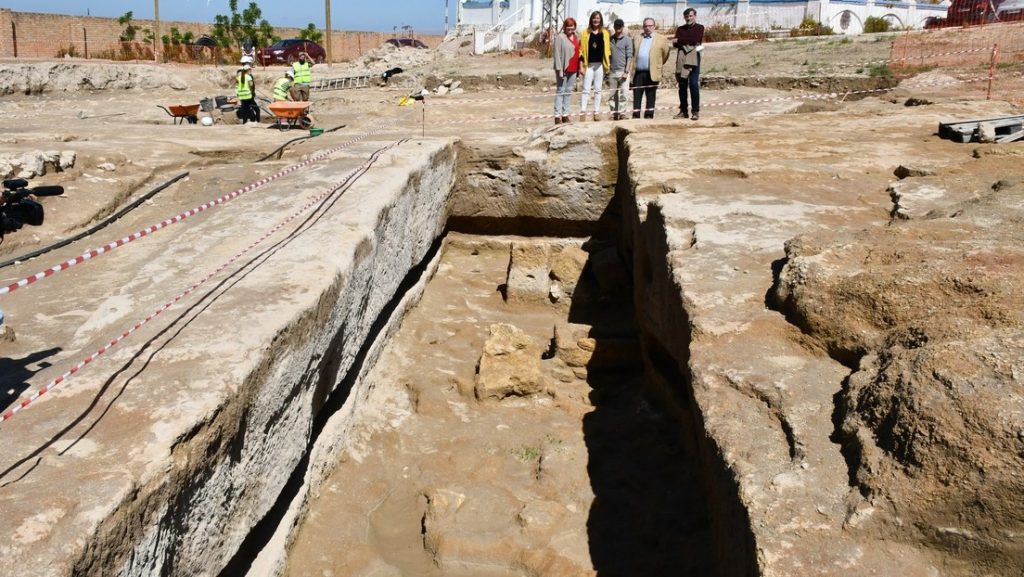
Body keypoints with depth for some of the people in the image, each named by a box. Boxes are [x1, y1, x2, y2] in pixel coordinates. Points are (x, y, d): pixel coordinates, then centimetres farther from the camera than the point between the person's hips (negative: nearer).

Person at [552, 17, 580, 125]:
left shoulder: (576, 38, 14)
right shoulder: (560, 37, -7)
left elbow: (578, 52, 17)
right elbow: (557, 54, -11)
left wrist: (579, 68, 10)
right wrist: (559, 69, -17)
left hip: (573, 69, 6)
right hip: (563, 69, -6)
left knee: (569, 92, 10)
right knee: (560, 91, -3)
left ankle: (566, 115, 15)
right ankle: (558, 116, -2)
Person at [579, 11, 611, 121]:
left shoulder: (605, 33, 7)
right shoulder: (586, 33, 2)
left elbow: (607, 49, 8)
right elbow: (582, 50, 0)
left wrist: (607, 65, 2)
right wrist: (581, 66, -5)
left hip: (600, 65, 2)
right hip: (588, 65, -2)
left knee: (598, 89, 7)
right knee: (586, 89, -4)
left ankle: (597, 112, 12)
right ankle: (583, 111, -6)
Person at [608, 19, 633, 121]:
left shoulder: (627, 39, 1)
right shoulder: (610, 39, 11)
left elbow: (629, 56, -4)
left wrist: (626, 71, -11)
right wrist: (607, 68, 7)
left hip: (623, 71, -3)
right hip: (612, 71, 3)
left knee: (623, 94, -6)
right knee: (613, 94, 6)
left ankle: (622, 113, -4)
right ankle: (613, 114, 10)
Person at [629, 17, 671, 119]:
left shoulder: (661, 39, 3)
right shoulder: (636, 38, 14)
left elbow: (665, 54, 8)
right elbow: (633, 53, 18)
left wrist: (658, 65, 12)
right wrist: (632, 67, 11)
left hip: (652, 73, -3)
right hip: (638, 72, 3)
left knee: (651, 97, 3)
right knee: (637, 96, 1)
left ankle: (648, 116, 7)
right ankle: (636, 116, 4)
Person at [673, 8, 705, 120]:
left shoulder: (699, 28, 6)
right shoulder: (680, 29, 16)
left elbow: (695, 40, -11)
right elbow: (675, 44, 3)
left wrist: (680, 40, -4)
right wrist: (688, 43, -13)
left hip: (693, 58, -4)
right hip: (681, 59, 4)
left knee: (694, 84, -11)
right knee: (682, 85, 3)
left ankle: (696, 111, -8)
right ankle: (683, 110, 9)